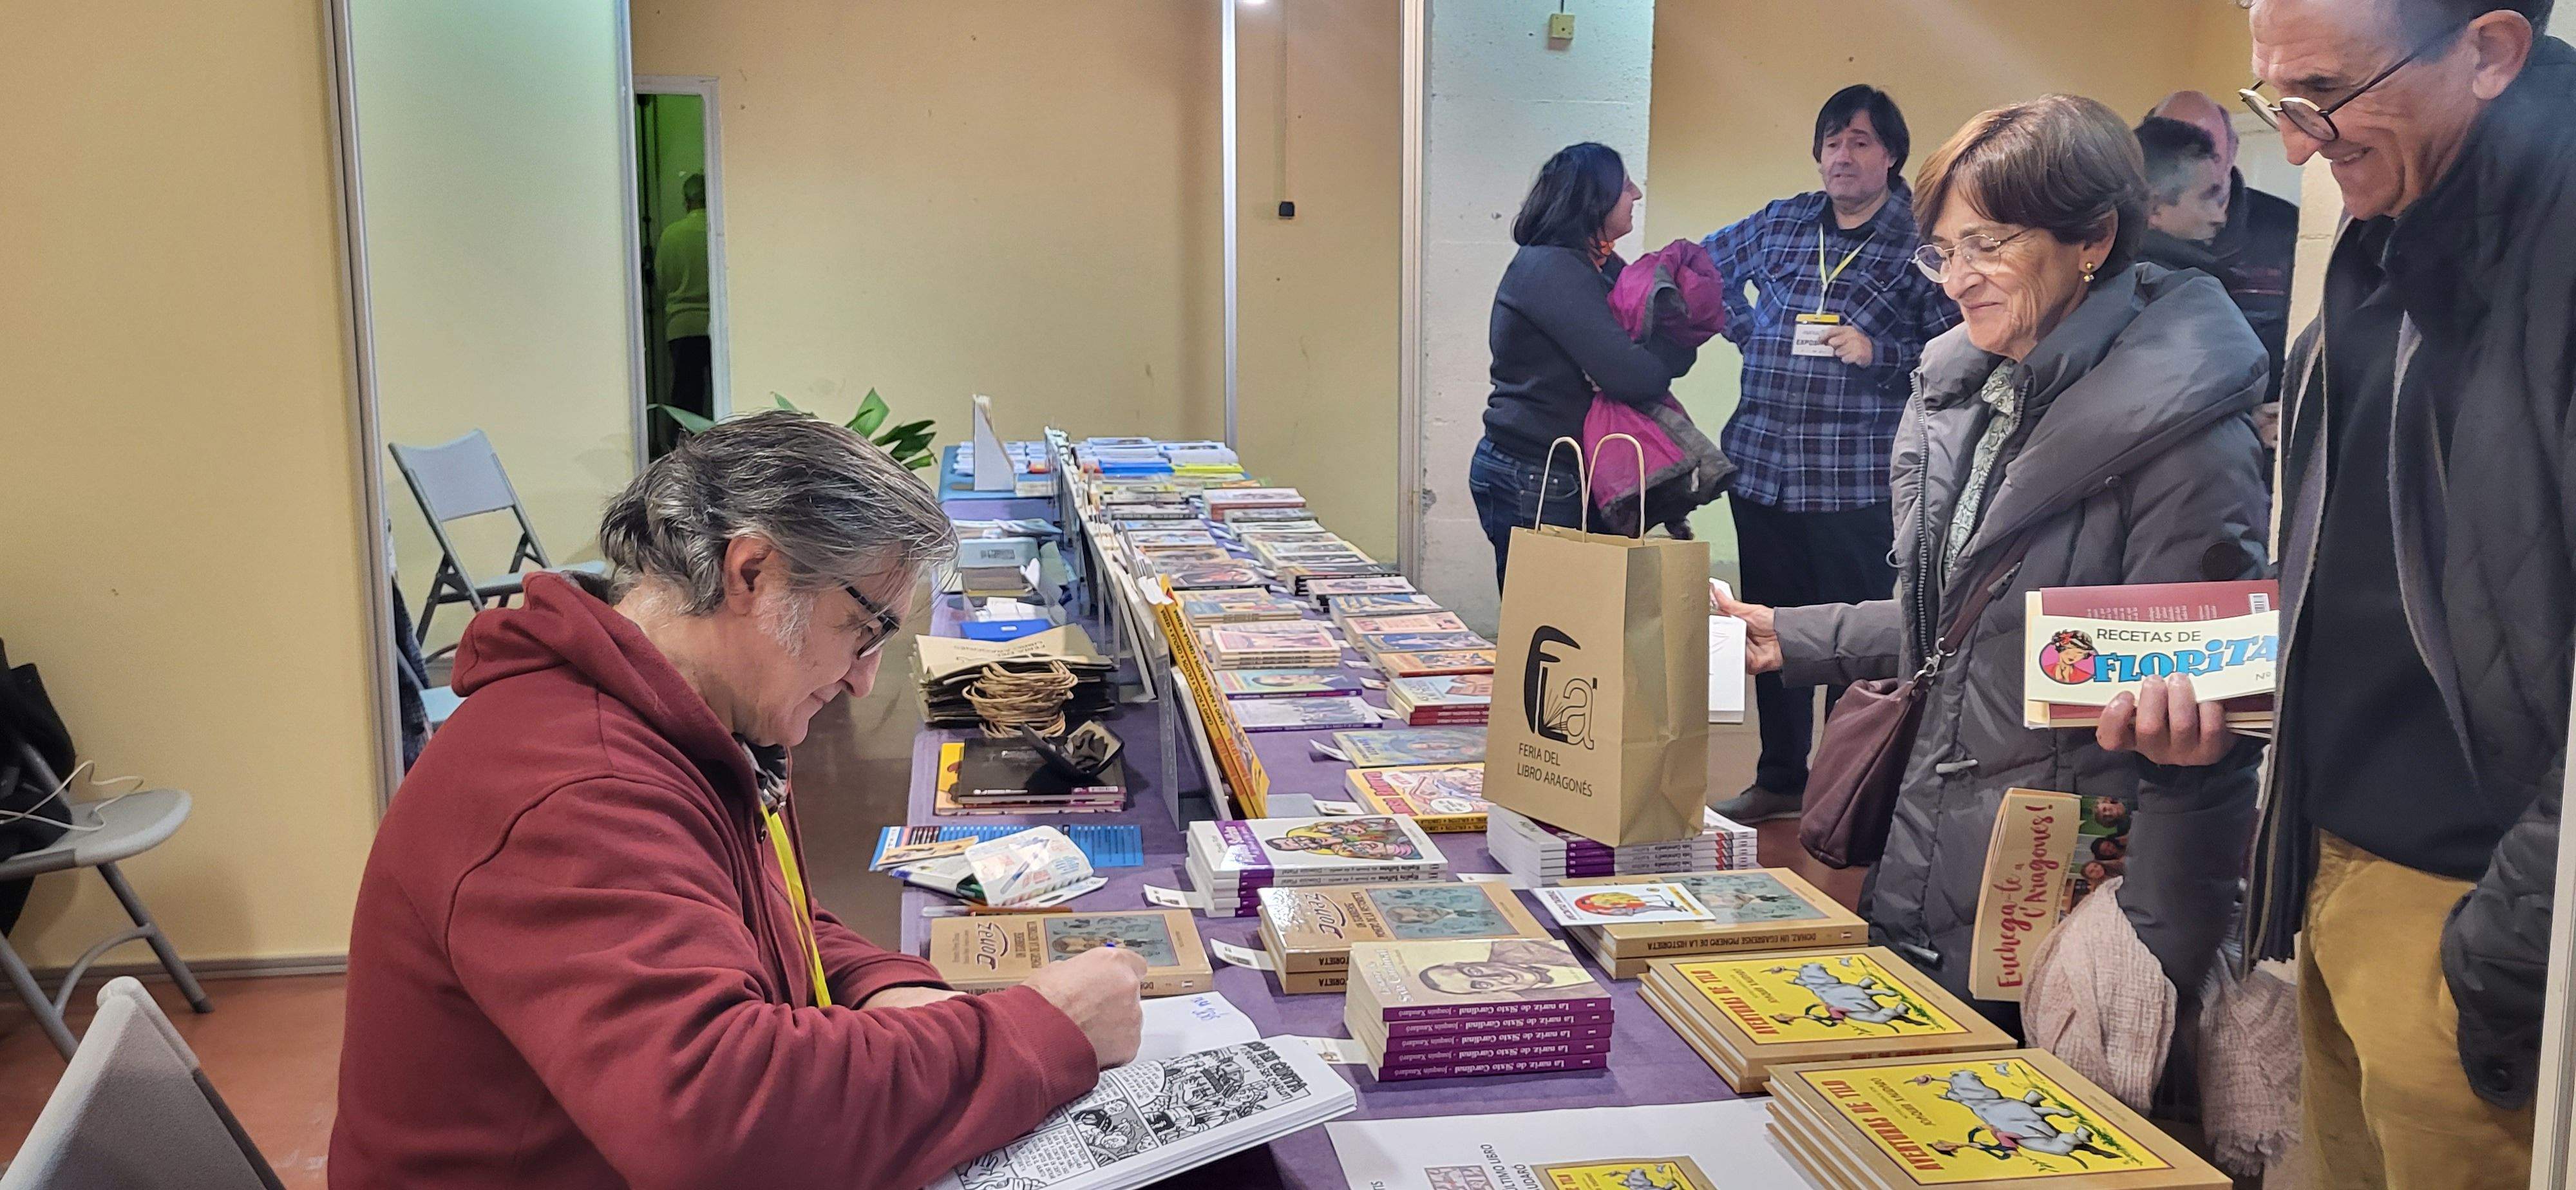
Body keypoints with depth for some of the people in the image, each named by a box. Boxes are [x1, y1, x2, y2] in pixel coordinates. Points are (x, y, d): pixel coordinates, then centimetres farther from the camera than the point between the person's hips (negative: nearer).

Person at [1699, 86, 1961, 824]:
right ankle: (1780, 780, 27)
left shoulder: (1923, 241, -3)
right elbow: (1703, 265, 26)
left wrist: (1880, 353, -18)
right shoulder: (1780, 223, 10)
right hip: (1761, 466, 5)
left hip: (1857, 480, -5)